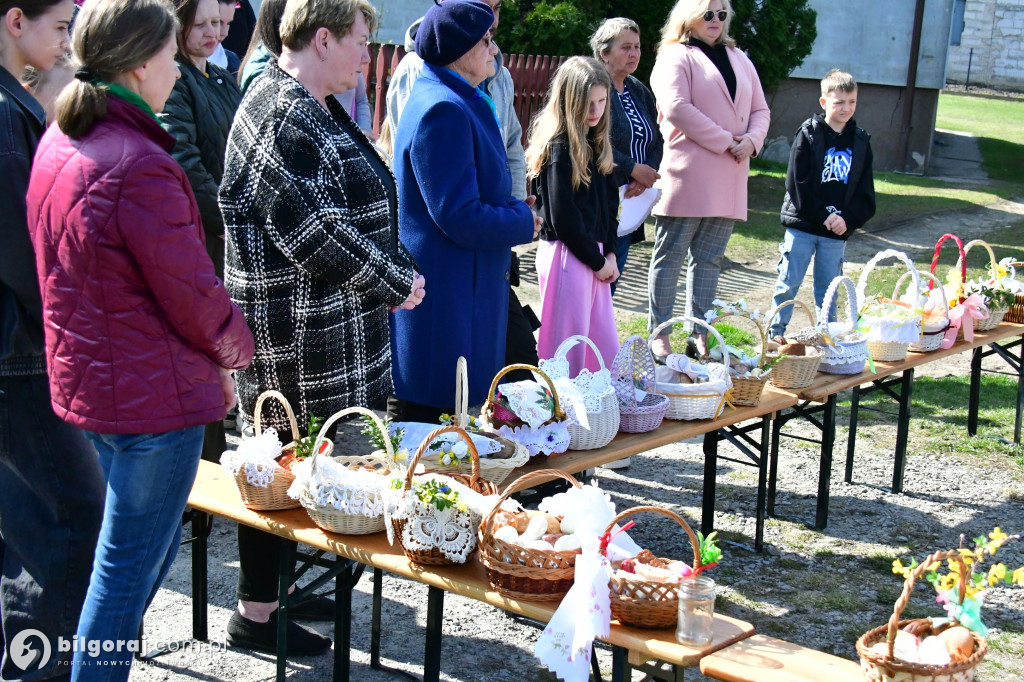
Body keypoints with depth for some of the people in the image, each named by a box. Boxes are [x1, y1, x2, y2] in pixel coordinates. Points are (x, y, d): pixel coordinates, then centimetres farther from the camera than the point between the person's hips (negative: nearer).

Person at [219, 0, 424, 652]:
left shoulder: (321, 109, 15)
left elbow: (362, 209, 24)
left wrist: (398, 270, 10)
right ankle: (258, 615, 11)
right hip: (299, 331, -10)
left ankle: (287, 589, 26)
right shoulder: (282, 118, -17)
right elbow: (315, 232, -23)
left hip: (342, 327, 10)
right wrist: (396, 285, -12)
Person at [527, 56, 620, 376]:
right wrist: (597, 261, -10)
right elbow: (563, 217, -17)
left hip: (594, 257, 9)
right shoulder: (559, 148, -14)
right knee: (568, 346, -2)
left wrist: (609, 253, 5)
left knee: (605, 343, 14)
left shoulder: (597, 144, 12)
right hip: (566, 256, -8)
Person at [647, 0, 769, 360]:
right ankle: (659, 336, 2)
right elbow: (676, 108, -14)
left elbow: (760, 109, 18)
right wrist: (726, 142, -14)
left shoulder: (739, 59, 20)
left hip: (728, 180, 6)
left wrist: (752, 140, -4)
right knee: (670, 256, -2)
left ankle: (699, 335, 14)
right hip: (687, 175, -6)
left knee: (709, 259, 9)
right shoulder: (676, 57, -1)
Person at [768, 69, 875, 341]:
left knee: (828, 288, 10)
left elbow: (865, 191, 7)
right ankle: (775, 332, 9)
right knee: (789, 282, 1)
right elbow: (797, 183, -11)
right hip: (802, 226, -3)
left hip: (838, 230, 3)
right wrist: (823, 215, -15)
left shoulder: (861, 141, 7)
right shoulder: (809, 134, -5)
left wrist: (848, 219, -9)